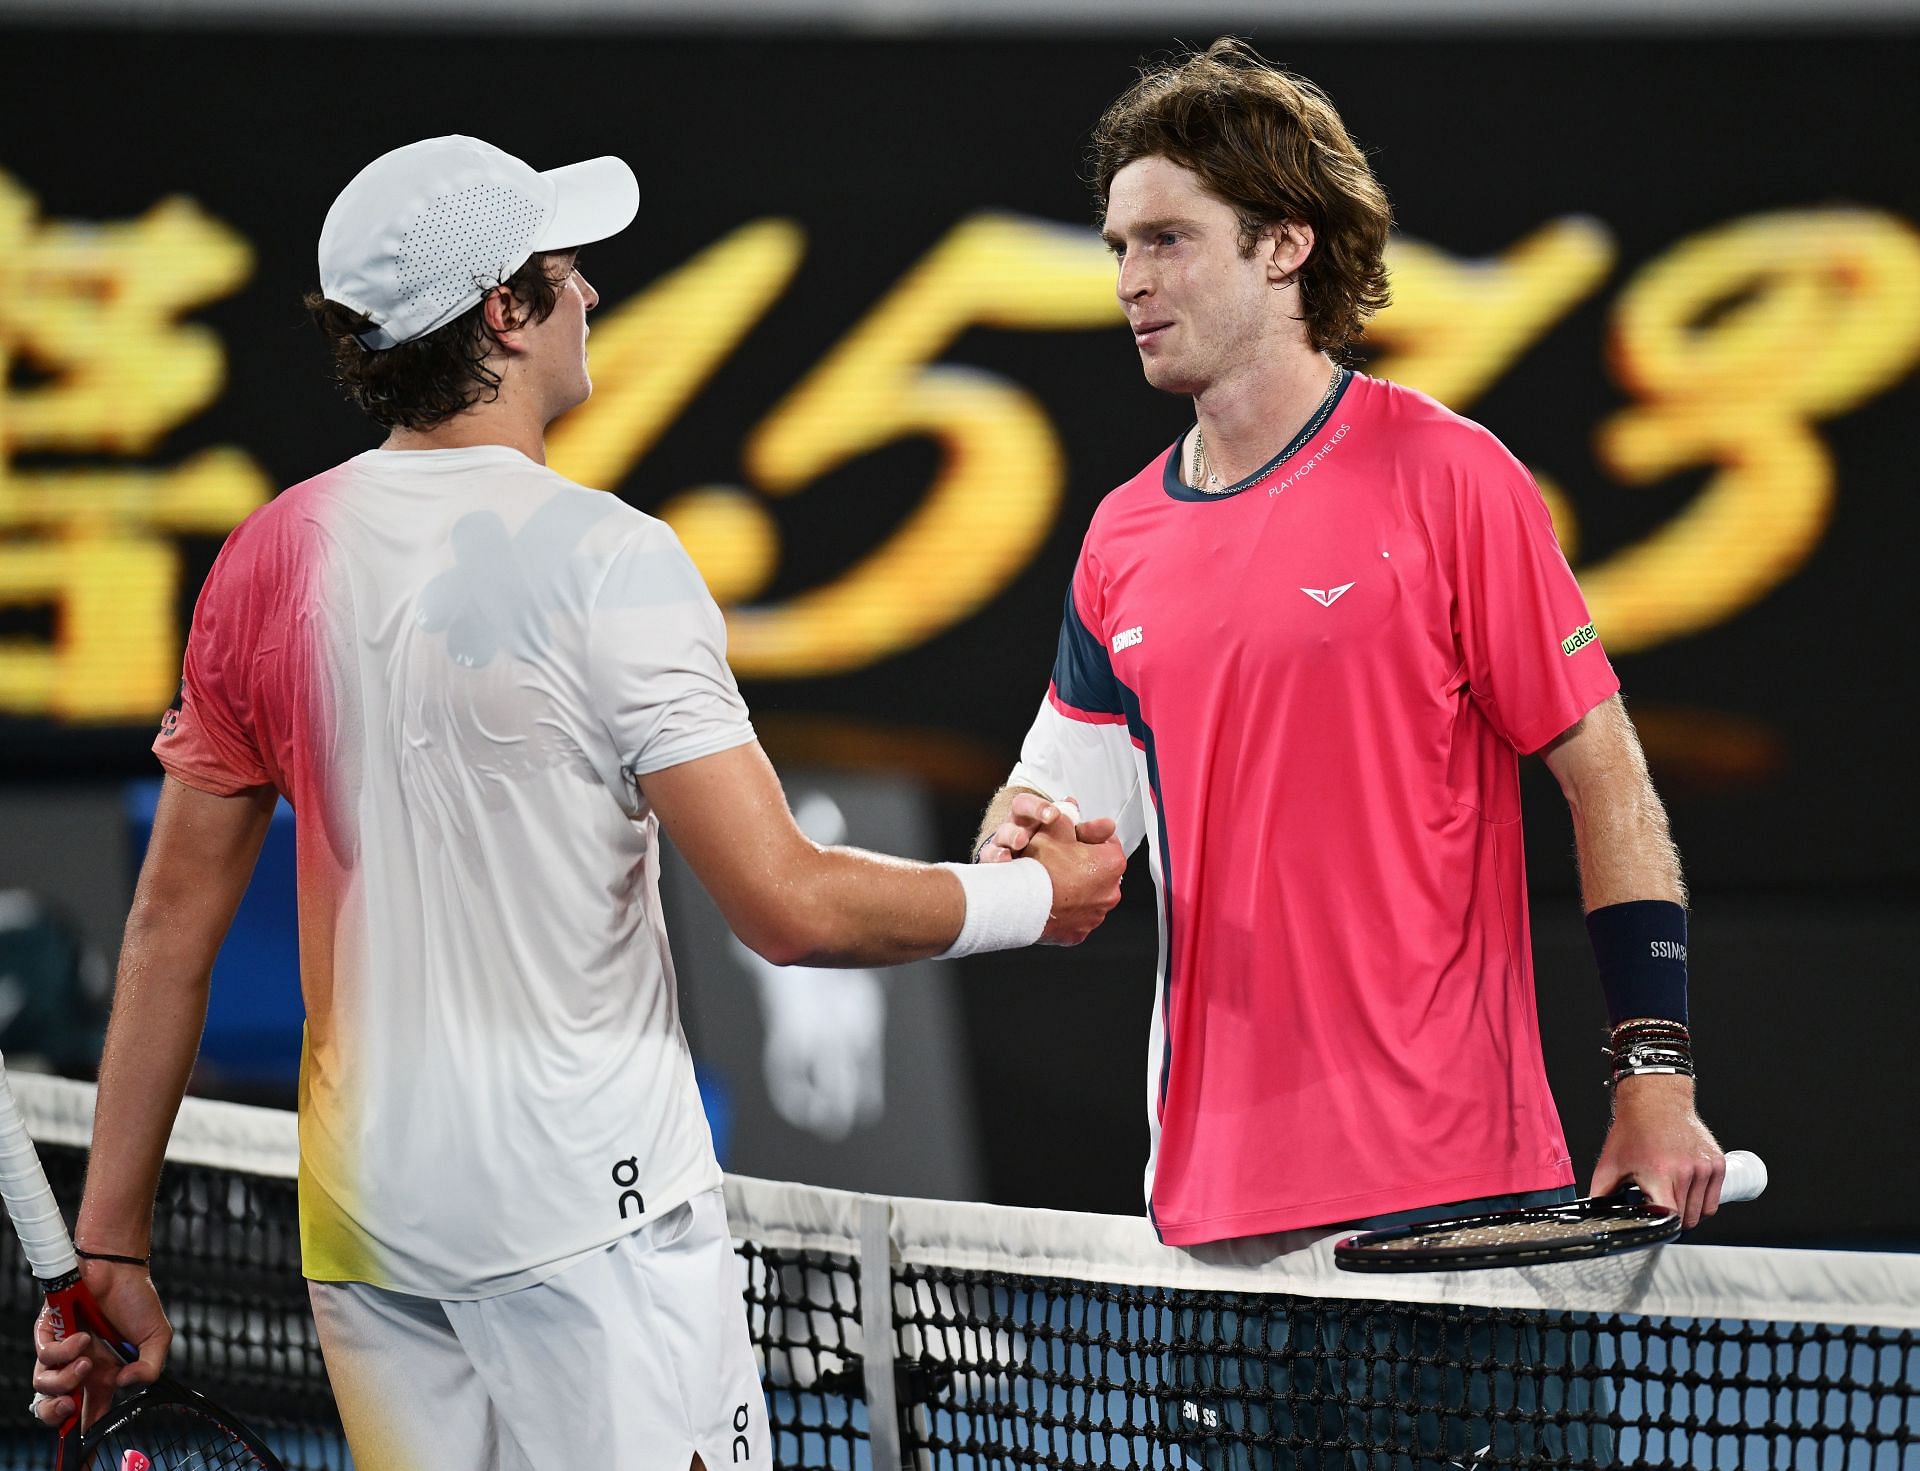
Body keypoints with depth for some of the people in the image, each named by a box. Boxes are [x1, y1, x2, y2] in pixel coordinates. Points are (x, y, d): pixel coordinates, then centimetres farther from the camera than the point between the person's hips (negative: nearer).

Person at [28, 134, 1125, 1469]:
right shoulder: (606, 559, -12)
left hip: (359, 1229, 6)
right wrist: (1033, 898, 1)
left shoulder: (267, 557, 5)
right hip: (589, 1208, -6)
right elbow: (788, 906, -16)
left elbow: (171, 929, 9)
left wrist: (110, 1252, 13)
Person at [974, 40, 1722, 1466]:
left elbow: (1607, 782, -4)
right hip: (1217, 1186, 5)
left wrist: (1656, 1077, -9)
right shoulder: (1124, 540, 12)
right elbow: (1070, 791, 19)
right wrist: (1020, 842, -6)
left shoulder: (1447, 477, -5)